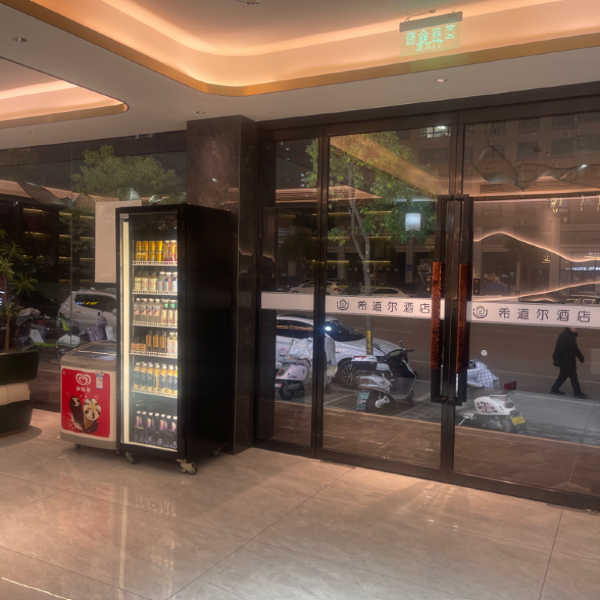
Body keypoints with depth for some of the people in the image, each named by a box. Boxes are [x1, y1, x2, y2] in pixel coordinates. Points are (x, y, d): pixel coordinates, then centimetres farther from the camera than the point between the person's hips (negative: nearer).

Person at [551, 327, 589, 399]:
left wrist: (581, 357, 19)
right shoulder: (564, 336, -22)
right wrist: (556, 360, -23)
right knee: (573, 376, -1)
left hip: (570, 361, 10)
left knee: (563, 375, 16)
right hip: (565, 362, -10)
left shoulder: (571, 336, 8)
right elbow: (558, 349, -23)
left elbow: (575, 348, 19)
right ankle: (577, 393, 9)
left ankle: (554, 389, 25)